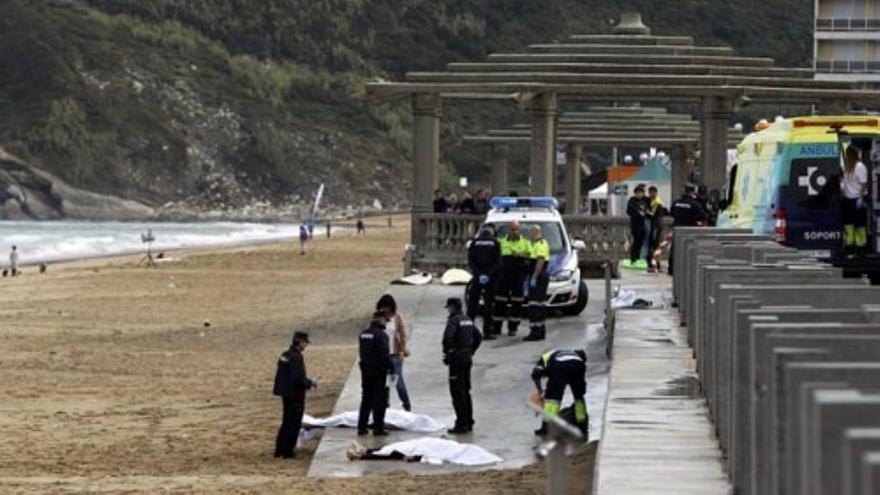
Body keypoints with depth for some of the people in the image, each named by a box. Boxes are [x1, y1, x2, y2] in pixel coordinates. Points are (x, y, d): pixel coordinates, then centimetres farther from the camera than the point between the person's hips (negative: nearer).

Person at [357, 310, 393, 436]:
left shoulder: (363, 334, 10)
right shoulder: (380, 335, -16)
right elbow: (384, 354, -20)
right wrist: (391, 369, -13)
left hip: (365, 370, 8)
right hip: (378, 371, -8)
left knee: (366, 399, 14)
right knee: (380, 400, -1)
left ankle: (361, 427, 14)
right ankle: (378, 428, -1)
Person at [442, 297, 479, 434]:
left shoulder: (453, 321, -14)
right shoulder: (468, 320, 13)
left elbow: (447, 337, -28)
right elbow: (478, 337, 20)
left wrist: (446, 352, -14)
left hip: (457, 358, -9)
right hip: (468, 358, 9)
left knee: (457, 392, -6)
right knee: (466, 391, 17)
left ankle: (461, 424, -8)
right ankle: (469, 422, 21)